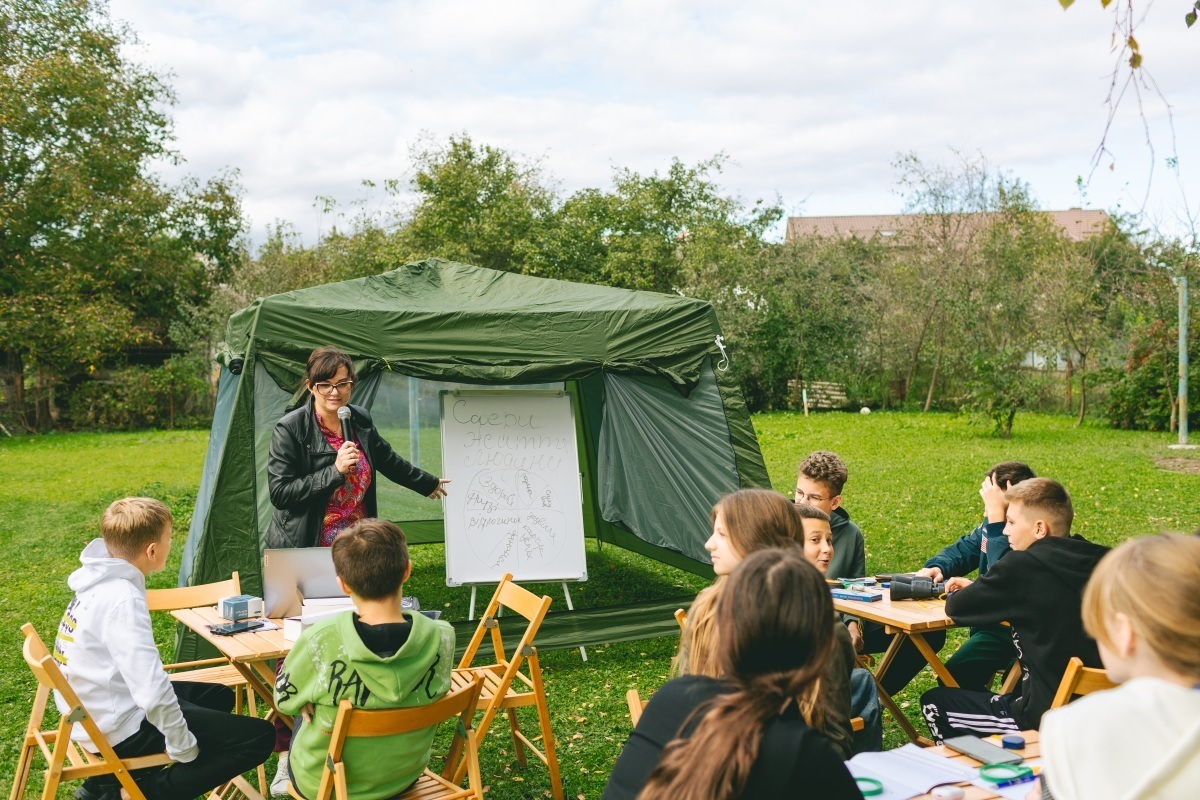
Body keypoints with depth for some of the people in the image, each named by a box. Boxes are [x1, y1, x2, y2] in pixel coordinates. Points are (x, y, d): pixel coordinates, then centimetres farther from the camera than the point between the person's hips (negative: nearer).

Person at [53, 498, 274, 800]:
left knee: (219, 696, 27)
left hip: (92, 711, 9)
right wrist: (184, 747, -20)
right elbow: (153, 691, -33)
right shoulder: (122, 600, -28)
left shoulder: (98, 579, 1)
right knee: (259, 737, -9)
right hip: (118, 730, -9)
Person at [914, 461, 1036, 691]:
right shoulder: (991, 526, 5)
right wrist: (937, 567, -2)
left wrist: (997, 516, -33)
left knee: (955, 675, -25)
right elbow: (962, 550, 21)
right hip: (988, 622, 8)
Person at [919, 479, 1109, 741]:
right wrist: (976, 588, 17)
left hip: (1048, 717, -8)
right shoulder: (1094, 560, 3)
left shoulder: (1024, 564, -19)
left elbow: (956, 608, -7)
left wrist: (970, 591, 15)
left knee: (934, 702, 10)